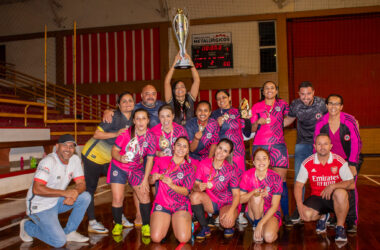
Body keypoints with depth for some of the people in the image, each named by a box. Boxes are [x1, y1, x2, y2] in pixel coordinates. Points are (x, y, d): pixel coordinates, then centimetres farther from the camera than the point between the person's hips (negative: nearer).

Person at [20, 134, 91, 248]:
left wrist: (74, 193, -26)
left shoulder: (75, 159, -3)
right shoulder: (49, 161, -23)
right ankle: (28, 226, 11)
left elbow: (81, 183, -3)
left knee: (85, 197, -13)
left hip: (57, 202, 7)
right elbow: (36, 189, -30)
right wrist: (65, 193, -32)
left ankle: (69, 232, 2)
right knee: (59, 241, -14)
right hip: (40, 207, -7)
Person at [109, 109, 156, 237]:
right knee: (117, 198, -7)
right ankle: (118, 225, 18)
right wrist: (120, 158, -37)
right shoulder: (126, 133, -18)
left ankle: (146, 226, 15)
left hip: (137, 169, 2)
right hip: (119, 167, -2)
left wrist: (145, 180, -7)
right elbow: (114, 150, -13)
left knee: (144, 195, -3)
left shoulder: (151, 137, -11)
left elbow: (149, 159, -6)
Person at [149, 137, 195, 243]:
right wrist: (154, 178, -13)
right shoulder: (161, 160, 5)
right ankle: (166, 222, 15)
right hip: (162, 203, 0)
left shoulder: (189, 168, 5)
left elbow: (186, 191, -5)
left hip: (181, 205, 0)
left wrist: (171, 185, -23)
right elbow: (151, 181, 11)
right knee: (156, 238, -16)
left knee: (184, 239, -17)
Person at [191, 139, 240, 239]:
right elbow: (195, 186, -7)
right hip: (210, 202, 3)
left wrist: (231, 211, -30)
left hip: (228, 204, -2)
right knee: (194, 196, -27)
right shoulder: (204, 164, -9)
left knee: (227, 222, -33)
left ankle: (229, 227, 9)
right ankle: (205, 229, -7)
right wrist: (199, 187, -32)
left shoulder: (230, 170, -14)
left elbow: (236, 194, -13)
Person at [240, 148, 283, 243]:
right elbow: (240, 199, -8)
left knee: (269, 237, -30)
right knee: (257, 197, -32)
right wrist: (253, 193, -29)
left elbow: (274, 206, -16)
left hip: (271, 213, -1)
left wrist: (261, 224, -24)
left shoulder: (276, 178, -15)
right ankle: (255, 224, -10)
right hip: (253, 213, 1)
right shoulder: (247, 175, -11)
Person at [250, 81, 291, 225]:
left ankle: (286, 214, 1)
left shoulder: (282, 104, 13)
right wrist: (258, 122, -5)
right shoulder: (256, 107, 12)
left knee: (281, 178, -6)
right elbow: (252, 129, 12)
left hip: (278, 145, 0)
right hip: (259, 145, 0)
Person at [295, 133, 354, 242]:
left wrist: (333, 186, -25)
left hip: (335, 199, -1)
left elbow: (350, 182, -7)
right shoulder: (307, 163, -7)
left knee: (340, 193, -36)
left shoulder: (339, 161, -9)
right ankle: (322, 217, 15)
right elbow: (298, 185, -4)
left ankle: (340, 227, -11)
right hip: (317, 197, 1)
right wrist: (300, 205, -18)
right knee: (306, 214, -26)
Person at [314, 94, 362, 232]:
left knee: (350, 187, -13)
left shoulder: (349, 121, -14)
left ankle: (352, 222, 0)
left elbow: (356, 143, -11)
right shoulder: (321, 123, -6)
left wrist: (352, 164, -14)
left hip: (350, 159, -2)